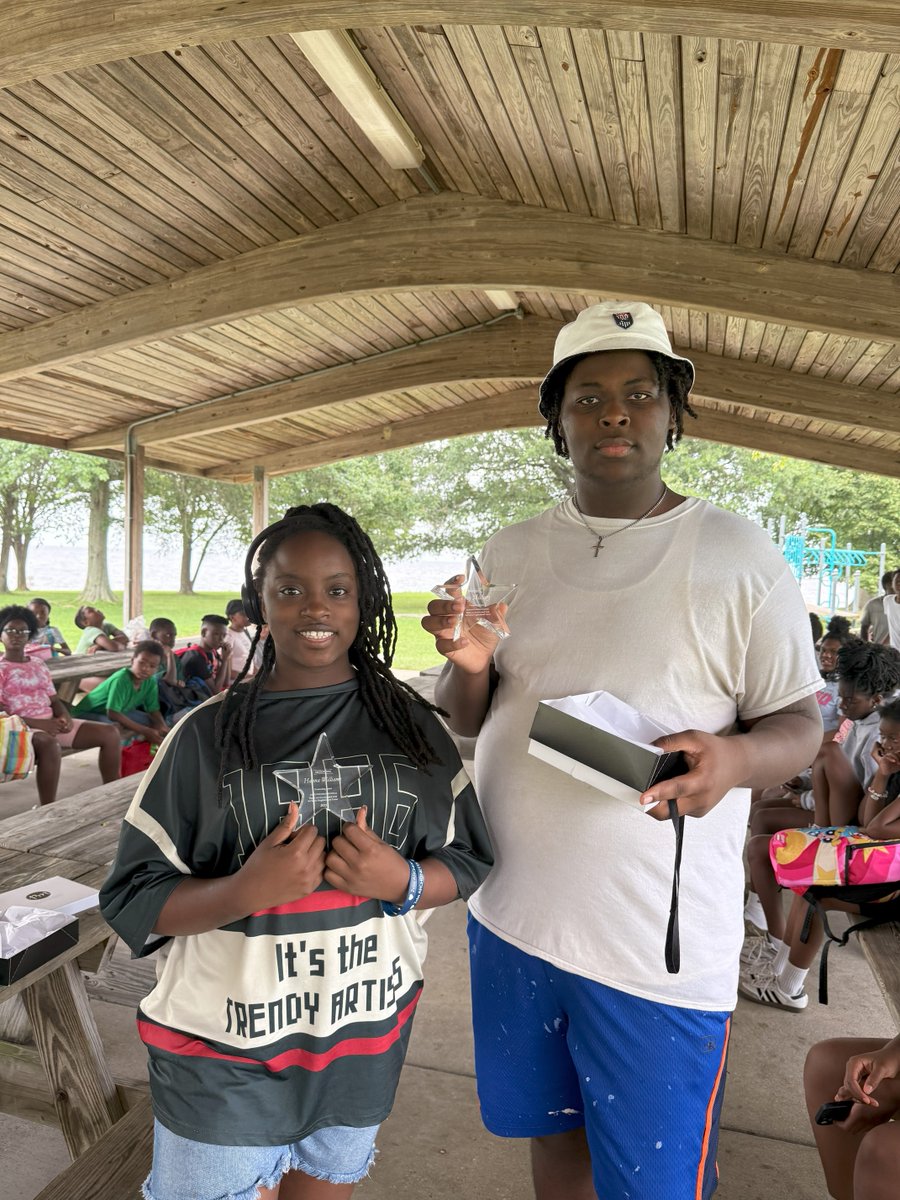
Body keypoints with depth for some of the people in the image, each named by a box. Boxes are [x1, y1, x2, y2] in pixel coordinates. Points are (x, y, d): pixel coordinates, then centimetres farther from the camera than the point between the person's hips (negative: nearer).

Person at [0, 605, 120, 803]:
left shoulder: (38, 664, 17)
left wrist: (65, 717, -7)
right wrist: (39, 723, -20)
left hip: (52, 723, 7)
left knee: (109, 734, -5)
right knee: (50, 744, -41)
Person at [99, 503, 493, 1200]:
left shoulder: (411, 724, -4)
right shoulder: (207, 735, -10)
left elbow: (469, 862, 0)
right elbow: (131, 899, -8)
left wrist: (403, 882, -20)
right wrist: (246, 890, -26)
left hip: (365, 1036, 3)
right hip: (223, 1051, -2)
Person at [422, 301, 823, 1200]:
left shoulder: (738, 556, -8)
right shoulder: (507, 555, 3)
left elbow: (799, 721, -4)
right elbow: (462, 722, 7)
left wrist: (735, 756, -27)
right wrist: (468, 666, -16)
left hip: (659, 946, -3)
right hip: (513, 917, 4)